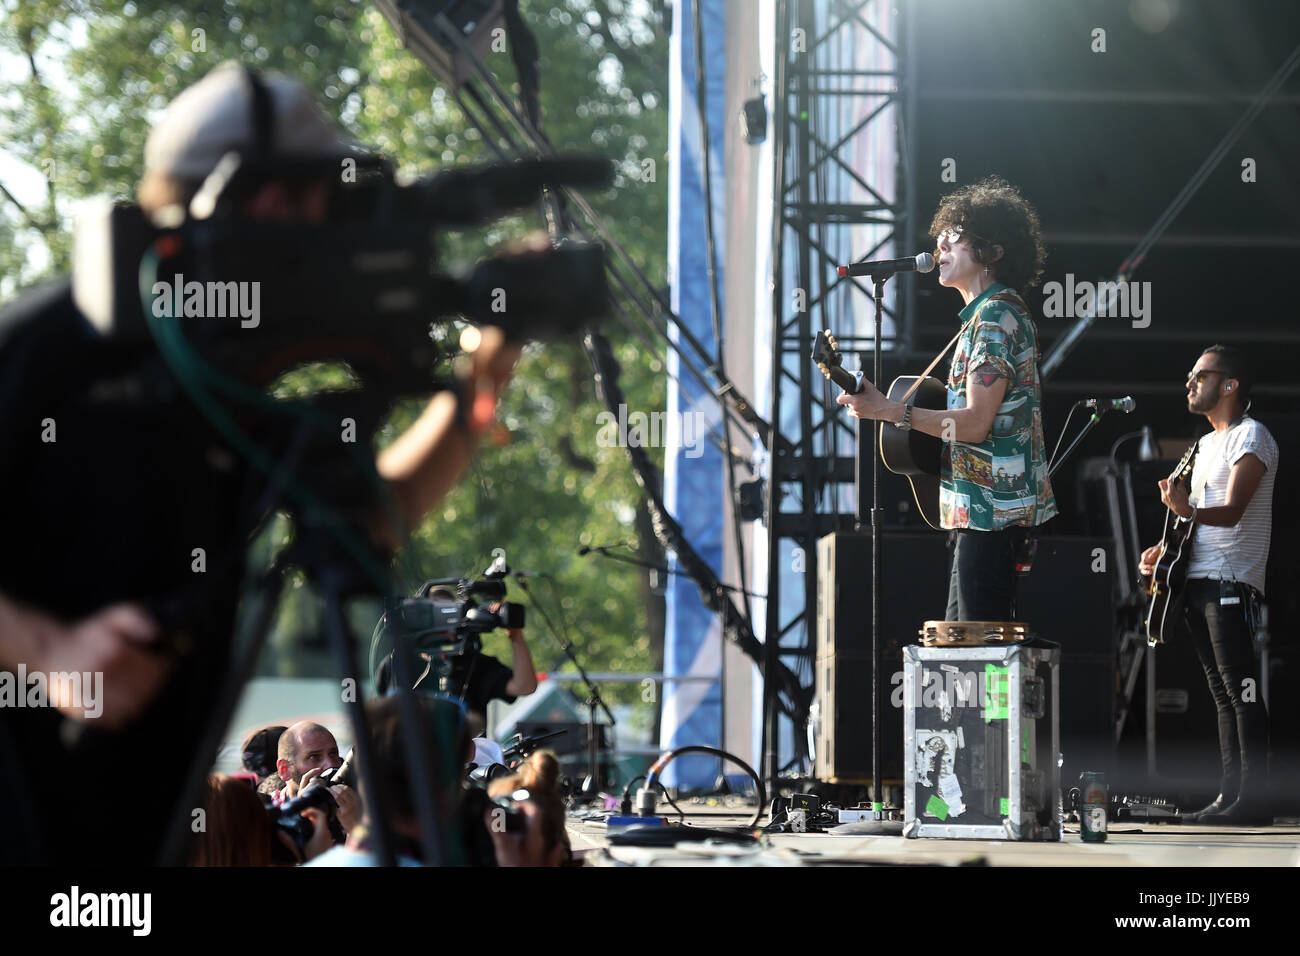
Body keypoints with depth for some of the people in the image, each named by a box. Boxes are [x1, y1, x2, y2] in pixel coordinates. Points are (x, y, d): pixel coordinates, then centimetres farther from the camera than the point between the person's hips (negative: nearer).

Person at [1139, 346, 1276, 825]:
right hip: (1197, 582, 9)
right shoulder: (1205, 444, 21)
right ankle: (1230, 795, 10)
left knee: (1241, 691, -11)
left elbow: (1232, 512, -19)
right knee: (1223, 695, 9)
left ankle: (1254, 800, -13)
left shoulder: (1250, 437, -7)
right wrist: (1164, 549, 14)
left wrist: (1187, 511, -37)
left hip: (1231, 582, -9)